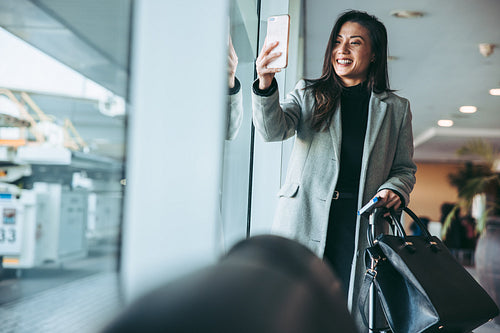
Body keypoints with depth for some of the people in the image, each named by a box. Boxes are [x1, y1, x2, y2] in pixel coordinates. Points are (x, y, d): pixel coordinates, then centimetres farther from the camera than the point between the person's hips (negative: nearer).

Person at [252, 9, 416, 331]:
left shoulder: (396, 108, 17)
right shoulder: (308, 94, 14)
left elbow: (405, 168, 18)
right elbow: (273, 129, -3)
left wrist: (394, 190, -5)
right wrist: (265, 84, -22)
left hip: (363, 224, 1)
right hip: (306, 217, 0)